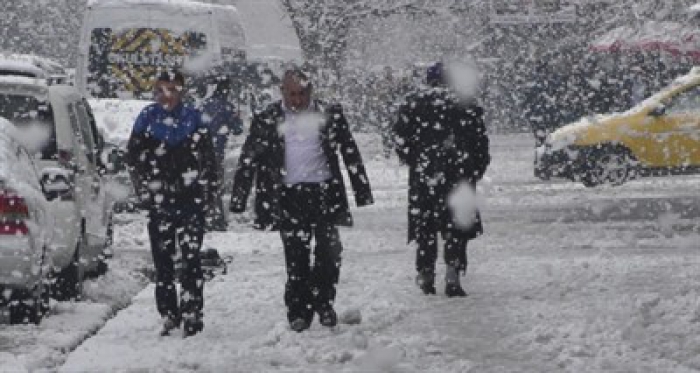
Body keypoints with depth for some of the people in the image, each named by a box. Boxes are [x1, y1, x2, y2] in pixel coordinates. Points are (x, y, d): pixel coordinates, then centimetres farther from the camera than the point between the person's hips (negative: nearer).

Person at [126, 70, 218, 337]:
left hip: (191, 202, -1)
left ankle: (191, 313, -4)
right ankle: (169, 314, 13)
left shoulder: (193, 120, 5)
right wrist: (146, 191, 0)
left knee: (191, 258, -7)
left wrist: (205, 193, -1)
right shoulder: (147, 120, 6)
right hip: (159, 203, 2)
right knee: (162, 260, 5)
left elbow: (208, 161, 7)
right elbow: (133, 158, 7)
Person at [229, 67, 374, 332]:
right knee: (296, 258, 1)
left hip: (323, 192, 0)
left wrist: (362, 192, 9)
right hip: (288, 197, 0)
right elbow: (248, 160, 7)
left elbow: (350, 153, 12)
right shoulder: (267, 120, 6)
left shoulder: (329, 115, 8)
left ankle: (324, 302, 10)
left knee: (330, 250, -8)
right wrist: (238, 200, 1)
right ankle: (299, 311, 9)